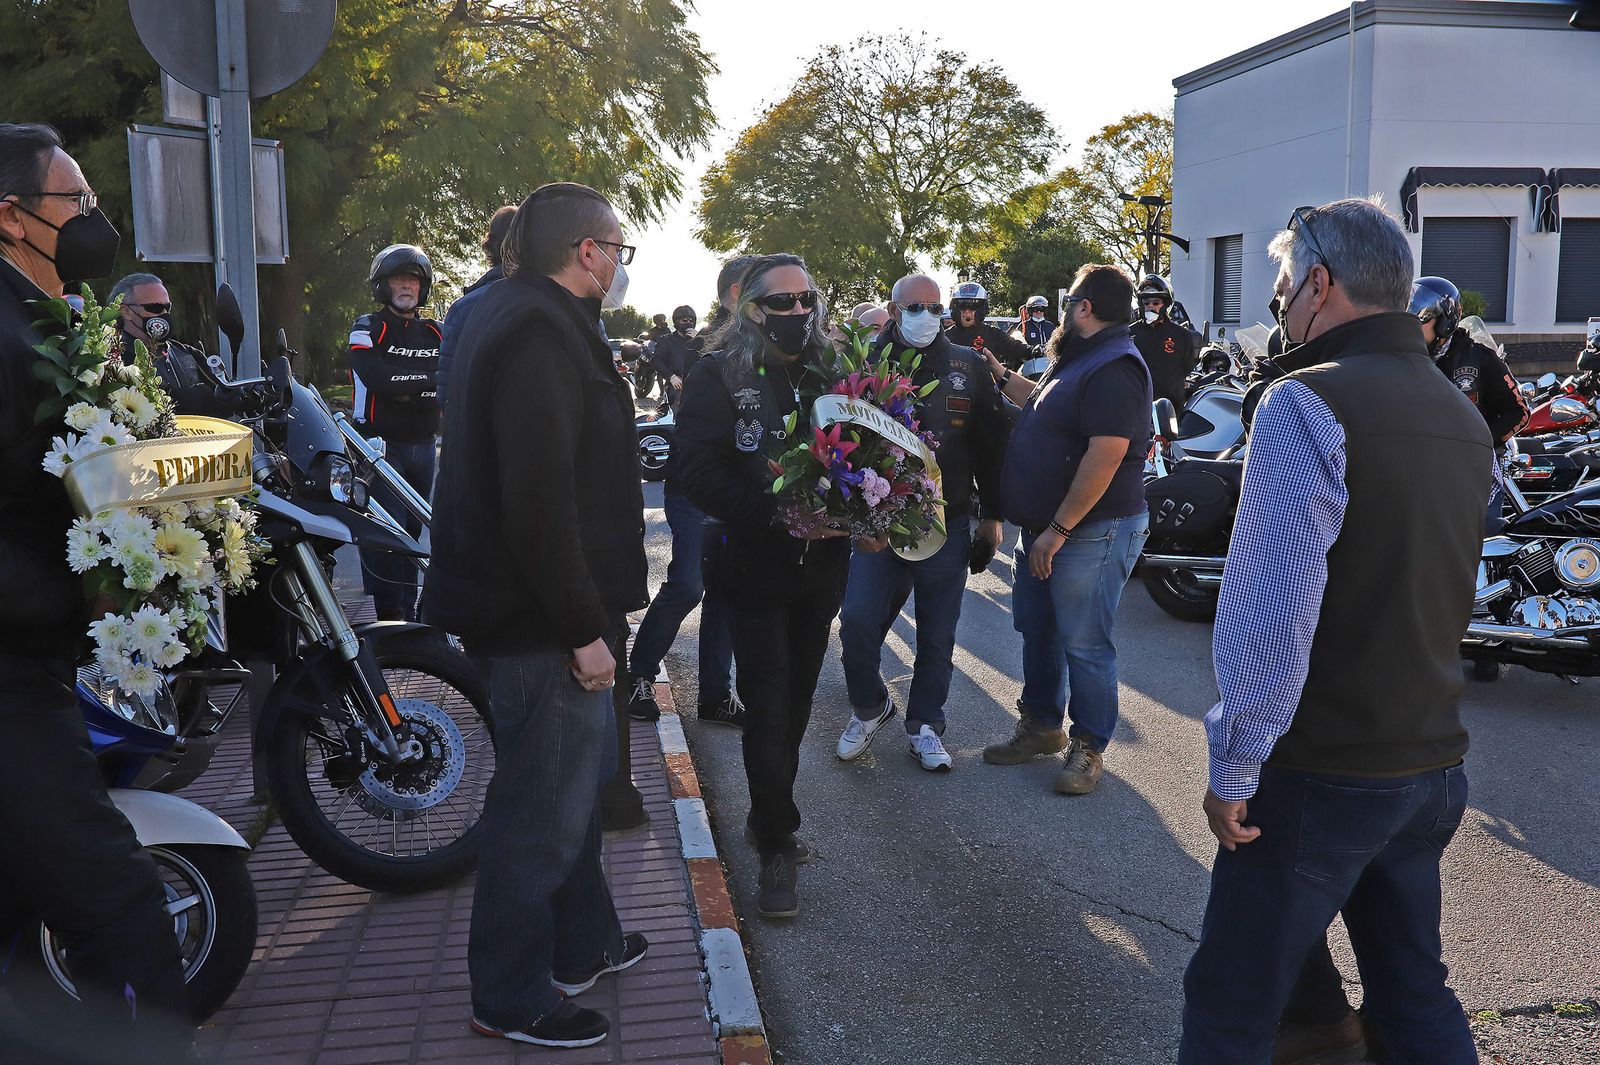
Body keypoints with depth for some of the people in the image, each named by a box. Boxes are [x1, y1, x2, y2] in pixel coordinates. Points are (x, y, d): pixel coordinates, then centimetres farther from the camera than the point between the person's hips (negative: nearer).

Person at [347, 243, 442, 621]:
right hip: (381, 446, -5)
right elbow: (379, 379, -18)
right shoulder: (367, 329, 0)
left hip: (423, 447, 5)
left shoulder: (434, 334, 15)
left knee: (412, 531, 9)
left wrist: (407, 387, -13)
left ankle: (408, 613, 15)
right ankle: (391, 616, -7)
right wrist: (429, 380, -11)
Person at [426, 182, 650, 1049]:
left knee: (580, 775, 23)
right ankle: (512, 1000, 18)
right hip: (544, 619, -11)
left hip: (550, 610, 11)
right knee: (544, 811, 2)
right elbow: (540, 500, -27)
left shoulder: (524, 317, 15)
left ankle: (582, 945, 40)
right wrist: (582, 628, -23)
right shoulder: (540, 333, -19)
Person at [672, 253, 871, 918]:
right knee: (769, 706, -3)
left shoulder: (832, 370, 7)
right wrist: (777, 514, -27)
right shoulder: (718, 375, -7)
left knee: (796, 699, 14)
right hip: (755, 564, -4)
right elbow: (696, 467, -17)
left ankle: (768, 816, 33)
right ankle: (777, 846, 10)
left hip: (821, 561, 5)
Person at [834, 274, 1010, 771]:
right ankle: (870, 707, 20)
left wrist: (991, 514, 8)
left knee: (937, 636, 8)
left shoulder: (969, 366, 6)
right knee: (857, 623, -7)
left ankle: (925, 725, 25)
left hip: (947, 524, 1)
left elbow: (990, 444, 9)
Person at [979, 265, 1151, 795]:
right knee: (1036, 630, 18)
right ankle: (1041, 725, 34)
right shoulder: (1080, 362, 15)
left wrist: (1058, 529, -25)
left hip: (1091, 534, -11)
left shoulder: (1113, 369, -20)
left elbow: (1106, 456, -28)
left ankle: (1089, 746, 14)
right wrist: (1000, 375, 33)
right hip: (1045, 530, 11)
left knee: (1082, 644, -1)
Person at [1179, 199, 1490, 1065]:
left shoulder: (1308, 405, -17)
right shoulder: (1462, 416, 9)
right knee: (1417, 994, 22)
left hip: (1322, 776, -8)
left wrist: (1233, 771, -16)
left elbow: (1270, 613, -23)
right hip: (1434, 766, 8)